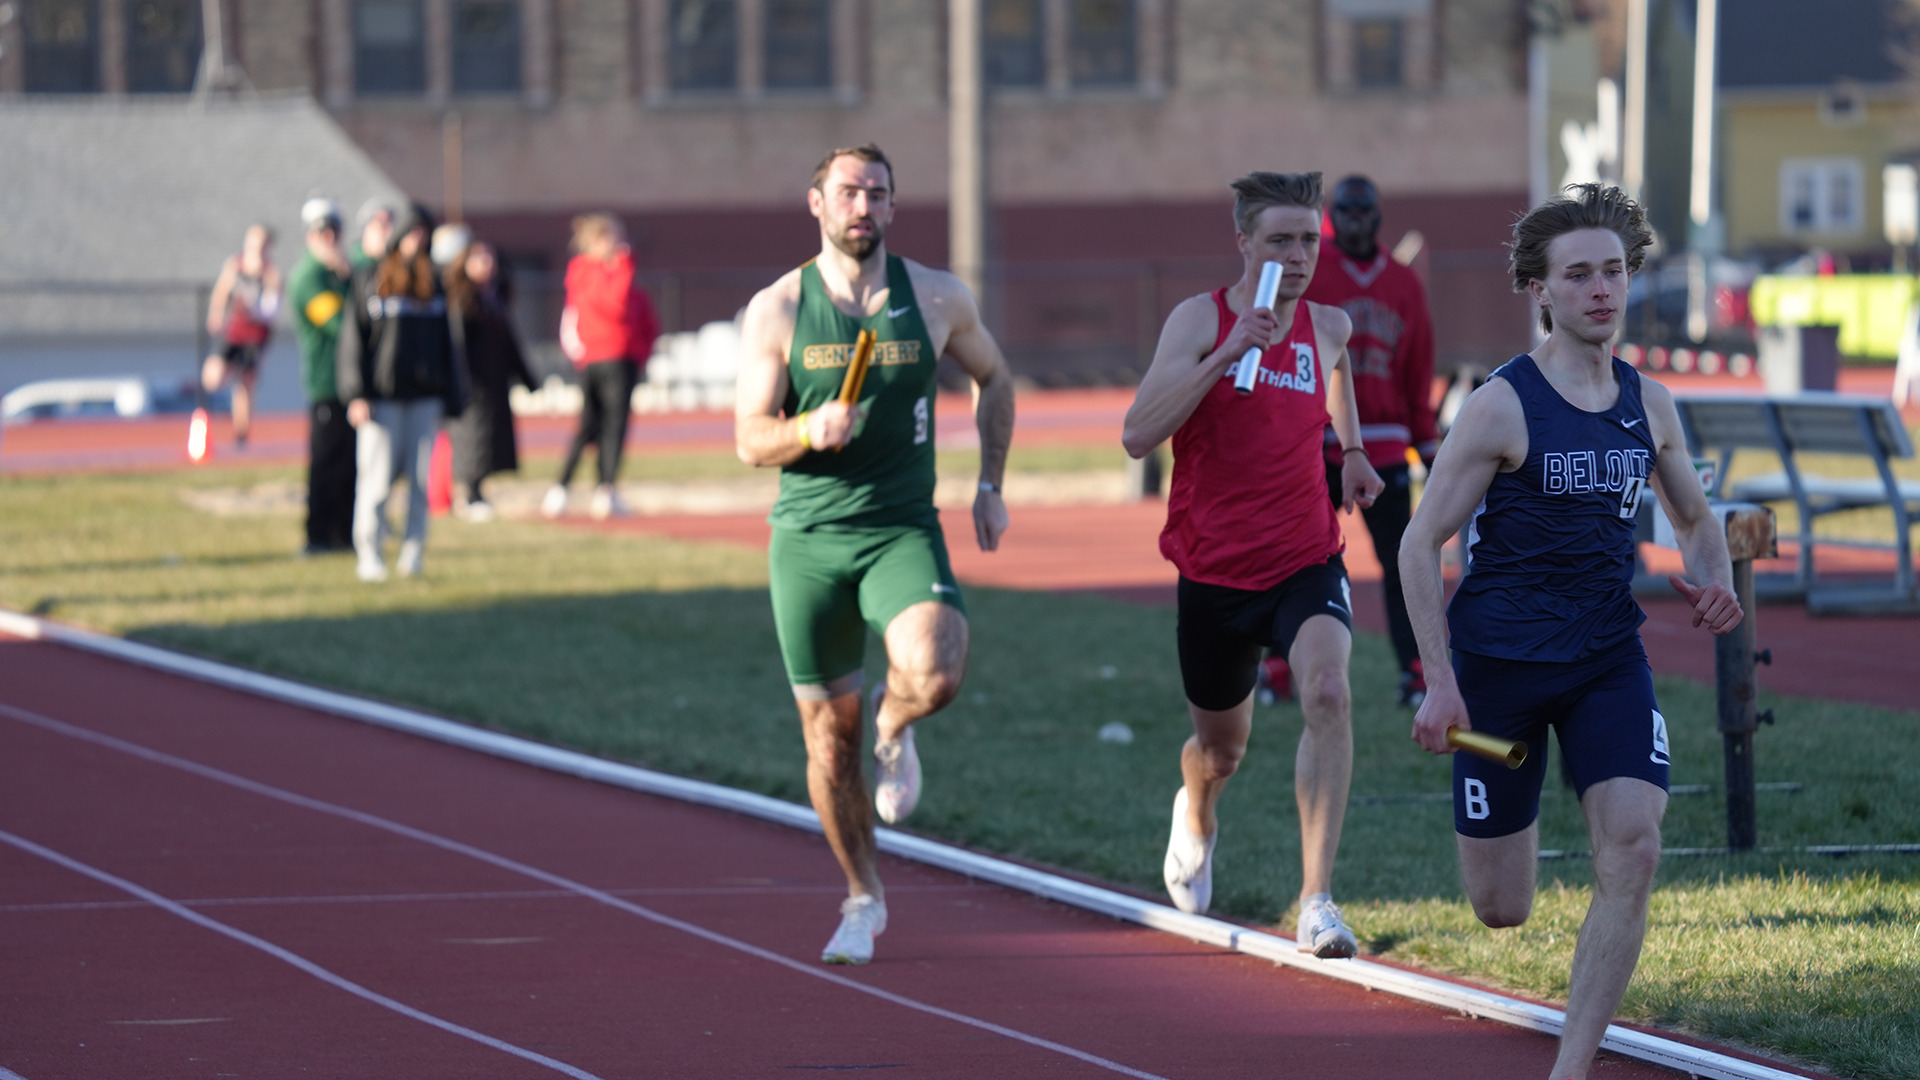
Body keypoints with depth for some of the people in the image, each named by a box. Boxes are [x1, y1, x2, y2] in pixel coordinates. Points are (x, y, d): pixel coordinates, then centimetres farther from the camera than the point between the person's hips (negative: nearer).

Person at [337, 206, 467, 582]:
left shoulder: (433, 283, 13)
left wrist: (452, 396, 10)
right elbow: (354, 339, -1)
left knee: (421, 478, 1)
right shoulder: (370, 282, 2)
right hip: (382, 397, -3)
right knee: (376, 479, -5)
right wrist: (356, 394, -9)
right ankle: (369, 554, 0)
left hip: (425, 396, 3)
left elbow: (446, 341, 15)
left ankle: (413, 553, 7)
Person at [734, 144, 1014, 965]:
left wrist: (990, 486, 14)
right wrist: (811, 429, -23)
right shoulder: (776, 310, -2)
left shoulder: (938, 298, 1)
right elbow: (749, 439, -3)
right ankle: (863, 899, 24)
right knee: (828, 735, 5)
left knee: (935, 674, -29)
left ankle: (893, 729, 9)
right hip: (808, 537, 0)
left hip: (903, 529, 0)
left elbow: (993, 377, 19)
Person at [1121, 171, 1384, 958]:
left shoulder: (1328, 327, 3)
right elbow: (1137, 436, -23)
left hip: (1307, 561, 1)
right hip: (1215, 571, -1)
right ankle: (1195, 815, 55)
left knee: (1329, 695, -27)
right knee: (1221, 749, 15)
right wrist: (1228, 353, -28)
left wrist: (1353, 448, 28)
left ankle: (1317, 902, -30)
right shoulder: (1199, 320, -9)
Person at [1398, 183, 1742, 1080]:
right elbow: (1420, 544, -9)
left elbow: (1695, 518, 20)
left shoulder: (1649, 406, 4)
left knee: (1633, 852, -18)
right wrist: (1440, 682, -15)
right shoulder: (1501, 407, -12)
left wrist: (1713, 581, -3)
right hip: (1499, 661, -4)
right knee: (1500, 912, 3)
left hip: (1609, 661, 4)